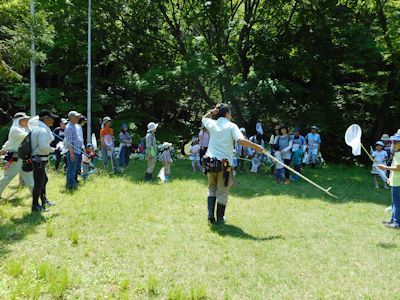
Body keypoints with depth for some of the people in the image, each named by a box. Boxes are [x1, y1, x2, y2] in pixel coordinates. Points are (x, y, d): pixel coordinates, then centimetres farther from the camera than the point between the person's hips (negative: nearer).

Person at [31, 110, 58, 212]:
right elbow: (43, 147, -28)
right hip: (39, 160, -11)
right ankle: (35, 205, 10)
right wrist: (53, 149, -13)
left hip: (37, 158, 11)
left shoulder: (36, 127, 11)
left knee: (44, 180, 23)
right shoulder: (43, 130, -20)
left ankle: (44, 201, 37)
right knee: (39, 182, -1)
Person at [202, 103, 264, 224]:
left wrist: (212, 112, 12)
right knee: (222, 192, 8)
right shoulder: (231, 126, -5)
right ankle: (220, 218, 17)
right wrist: (256, 147, -13)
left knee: (212, 190, 18)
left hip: (210, 161, 4)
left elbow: (204, 118, 30)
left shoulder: (212, 124, 6)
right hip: (225, 163, -4)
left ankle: (211, 216, 10)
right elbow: (241, 140, -21)